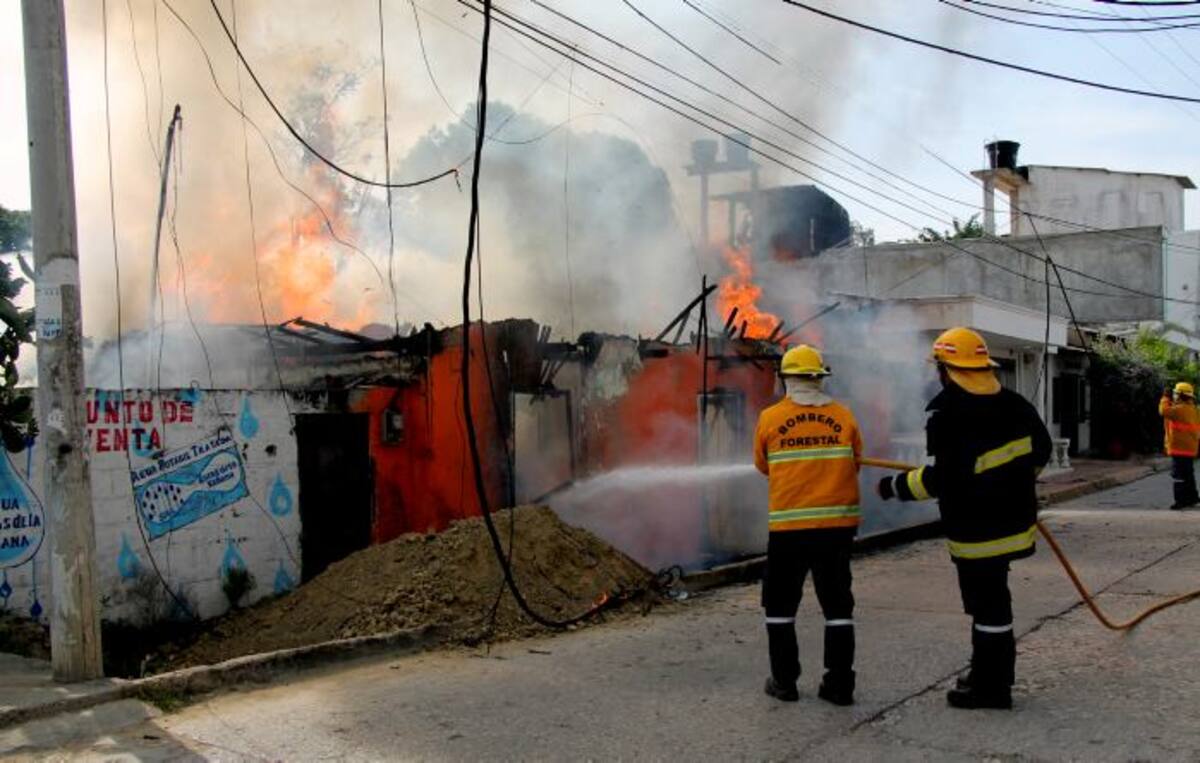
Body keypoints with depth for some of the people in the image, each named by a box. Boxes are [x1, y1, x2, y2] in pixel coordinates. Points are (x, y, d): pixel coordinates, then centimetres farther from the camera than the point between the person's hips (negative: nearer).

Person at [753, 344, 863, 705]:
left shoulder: (769, 418, -3)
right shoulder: (843, 417, 0)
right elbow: (855, 463, 8)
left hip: (788, 526, -2)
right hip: (837, 523, 2)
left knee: (781, 604, 13)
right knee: (837, 604, 12)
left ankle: (784, 681, 16)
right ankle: (840, 684, 13)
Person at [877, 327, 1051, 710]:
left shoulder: (947, 413, -22)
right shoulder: (1015, 404, 3)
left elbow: (943, 477, -26)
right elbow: (1041, 451, 13)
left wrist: (895, 486, -15)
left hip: (975, 528, -9)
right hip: (1013, 518, 9)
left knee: (987, 603, 1)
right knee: (991, 596, 21)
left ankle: (991, 686, 13)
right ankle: (992, 673, 33)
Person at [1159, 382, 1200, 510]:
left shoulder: (1181, 409, -18)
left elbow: (1164, 411, -24)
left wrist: (1166, 398, -10)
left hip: (1180, 448, -10)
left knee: (1178, 475, -7)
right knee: (1188, 474, 19)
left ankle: (1181, 500, -8)